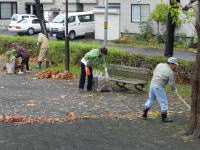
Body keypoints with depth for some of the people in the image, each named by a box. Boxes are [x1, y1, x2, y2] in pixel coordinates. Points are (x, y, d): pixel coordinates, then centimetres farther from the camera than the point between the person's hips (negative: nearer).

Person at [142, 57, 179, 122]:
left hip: (152, 84, 7)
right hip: (159, 87, -7)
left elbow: (154, 72, 19)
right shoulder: (170, 72, -11)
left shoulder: (160, 65, 7)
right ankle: (164, 117, 8)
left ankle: (144, 113, 25)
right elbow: (172, 83, -5)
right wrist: (174, 90, 13)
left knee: (151, 100, 22)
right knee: (164, 102, 4)